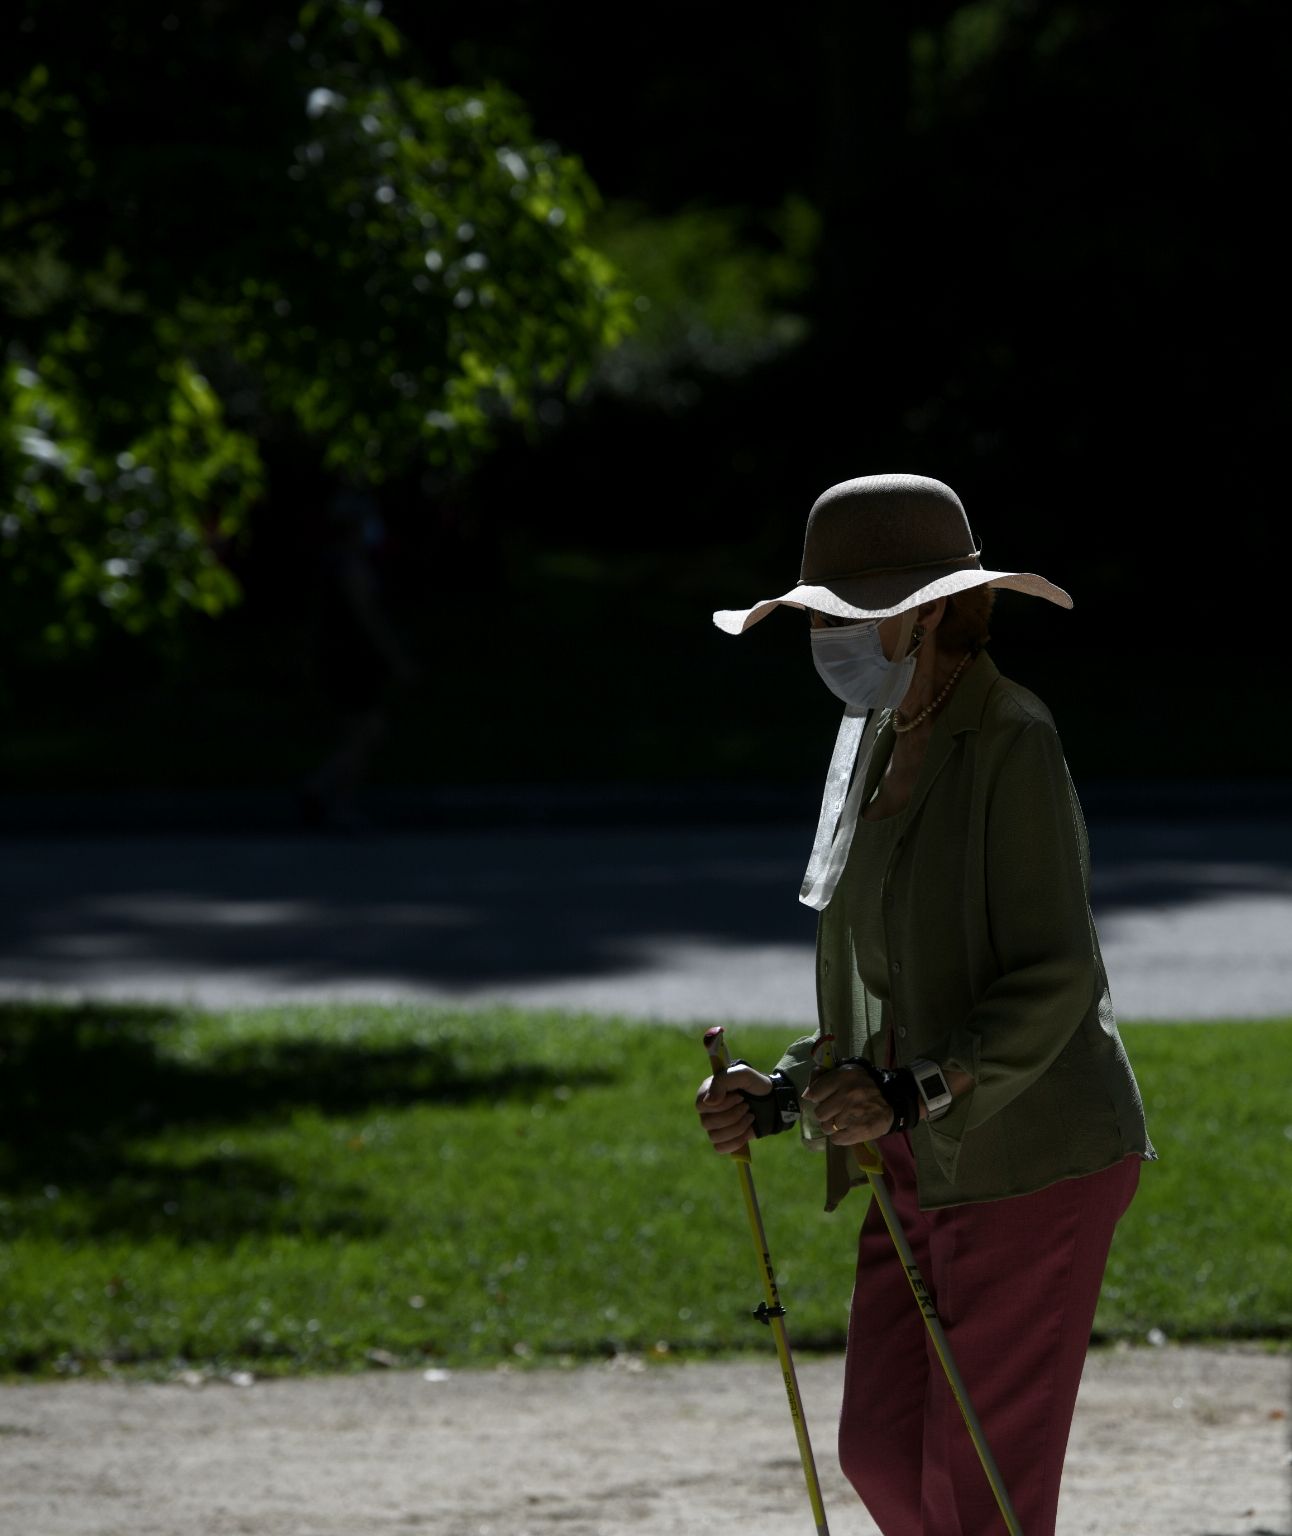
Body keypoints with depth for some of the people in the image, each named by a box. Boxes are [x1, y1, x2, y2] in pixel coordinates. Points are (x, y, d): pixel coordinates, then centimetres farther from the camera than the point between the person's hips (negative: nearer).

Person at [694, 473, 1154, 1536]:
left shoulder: (1011, 742, -15)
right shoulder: (887, 748, 11)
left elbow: (1053, 983, -20)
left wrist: (916, 1092, -32)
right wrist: (782, 1098, 6)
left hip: (1031, 1158, -9)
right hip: (931, 1166, 9)